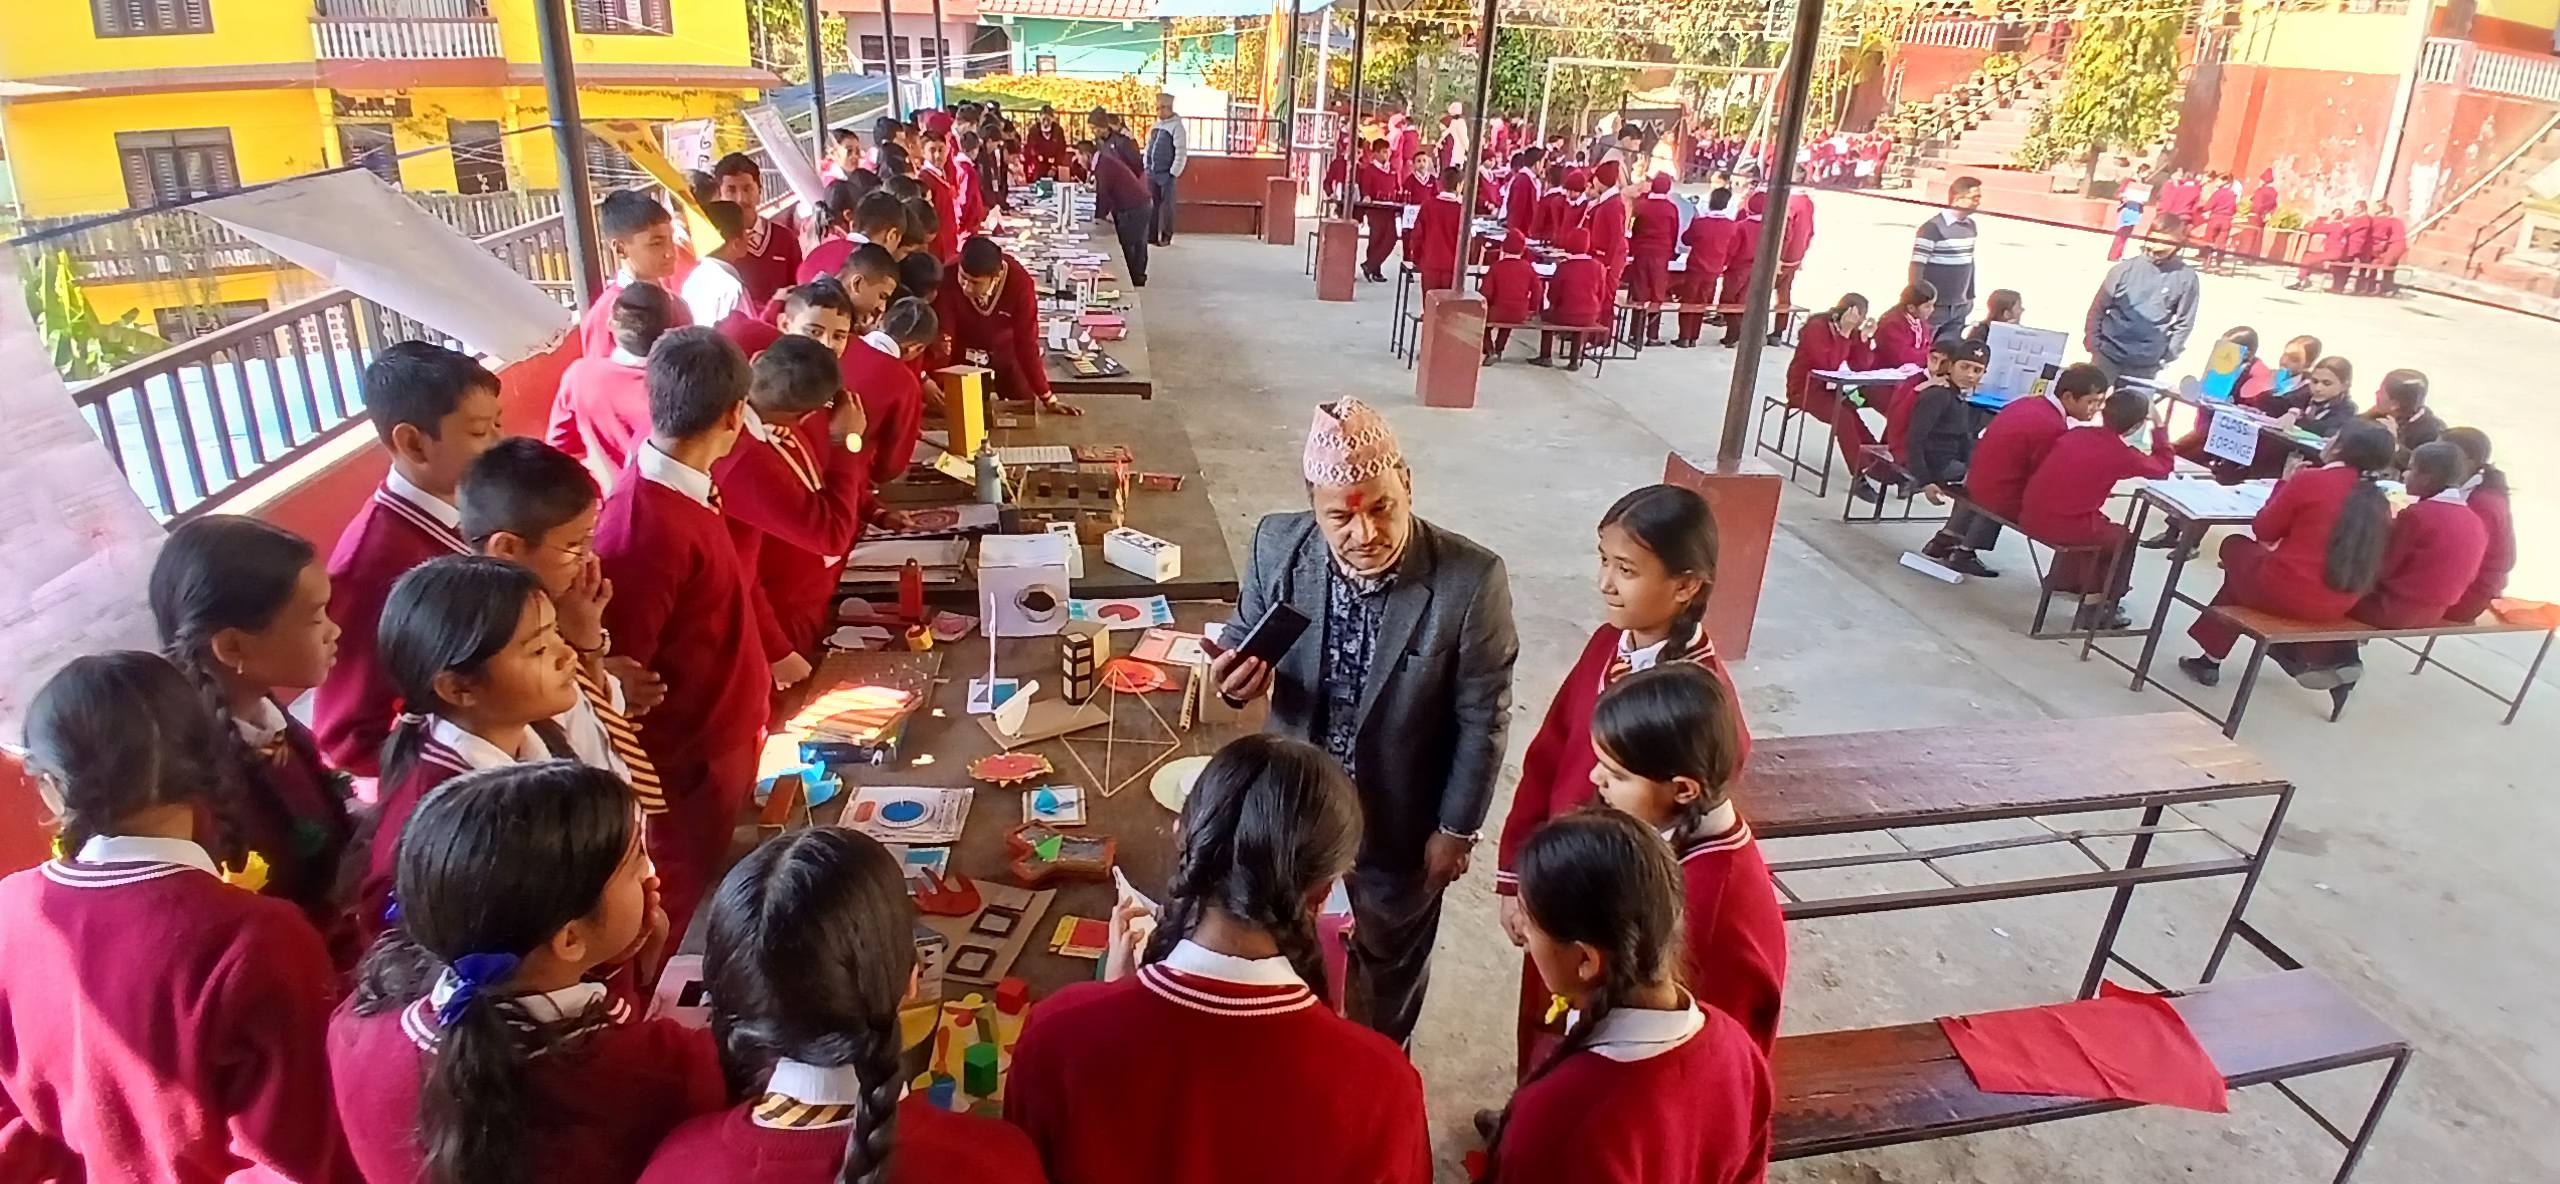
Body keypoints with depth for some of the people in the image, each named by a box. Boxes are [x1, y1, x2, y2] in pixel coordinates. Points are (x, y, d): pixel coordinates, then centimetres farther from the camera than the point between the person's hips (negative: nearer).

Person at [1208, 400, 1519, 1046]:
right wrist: (1240, 675, -26)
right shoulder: (1277, 544, -18)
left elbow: (1482, 719, -15)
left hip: (1402, 821, -2)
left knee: (1390, 965, 25)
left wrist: (1457, 828, -7)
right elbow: (1245, 642, -2)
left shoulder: (1472, 581, -26)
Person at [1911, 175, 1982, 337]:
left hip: (1959, 307, 7)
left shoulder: (1970, 225, 9)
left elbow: (1969, 262, 18)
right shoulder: (1933, 228, -14)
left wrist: (1970, 296, 20)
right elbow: (1916, 267, -15)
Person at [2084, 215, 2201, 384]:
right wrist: (2093, 344, -3)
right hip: (2109, 354, 0)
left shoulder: (2186, 277, -3)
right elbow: (2098, 308, 3)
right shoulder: (2125, 269, -3)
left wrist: (2166, 356, -1)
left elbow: (2184, 323, 3)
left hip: (2146, 365, 0)